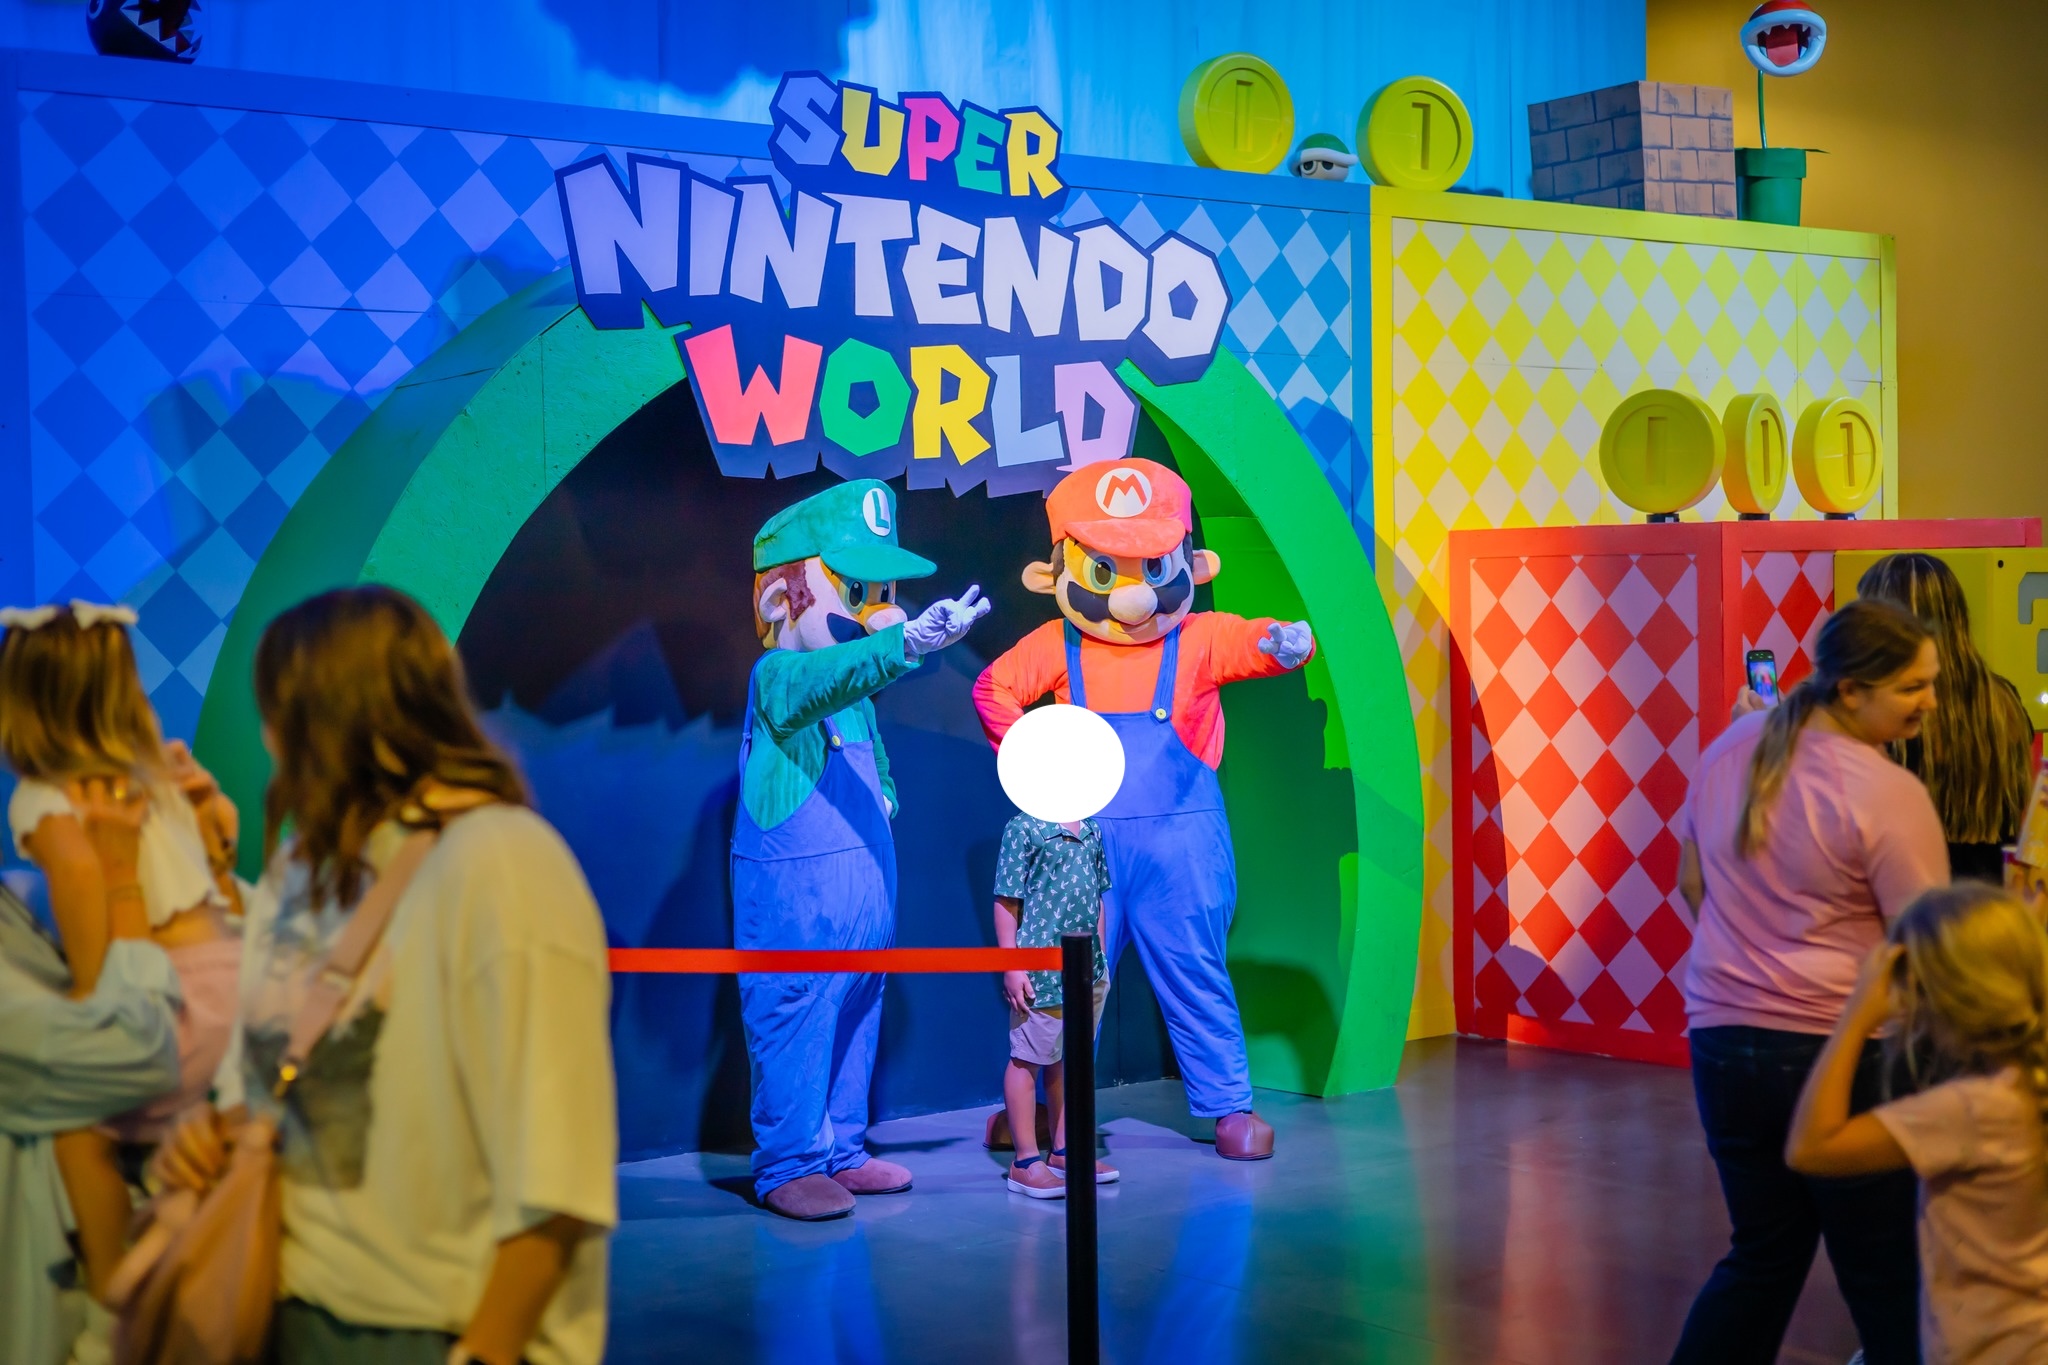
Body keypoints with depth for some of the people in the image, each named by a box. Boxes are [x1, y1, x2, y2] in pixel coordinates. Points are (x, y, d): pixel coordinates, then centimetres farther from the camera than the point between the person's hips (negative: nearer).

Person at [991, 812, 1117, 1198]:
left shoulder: (1091, 829, 11)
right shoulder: (1023, 828, -9)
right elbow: (1007, 901, -10)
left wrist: (1100, 957, 16)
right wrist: (1012, 967, -14)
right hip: (1040, 970, -7)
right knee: (1027, 1059, 0)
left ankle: (1063, 1150, 26)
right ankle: (1026, 1161, 6)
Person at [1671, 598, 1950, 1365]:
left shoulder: (1733, 749, 5)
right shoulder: (1889, 795, -16)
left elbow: (1691, 884, 16)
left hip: (1722, 1041, 6)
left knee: (1762, 1258, 19)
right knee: (1888, 1283, 7)